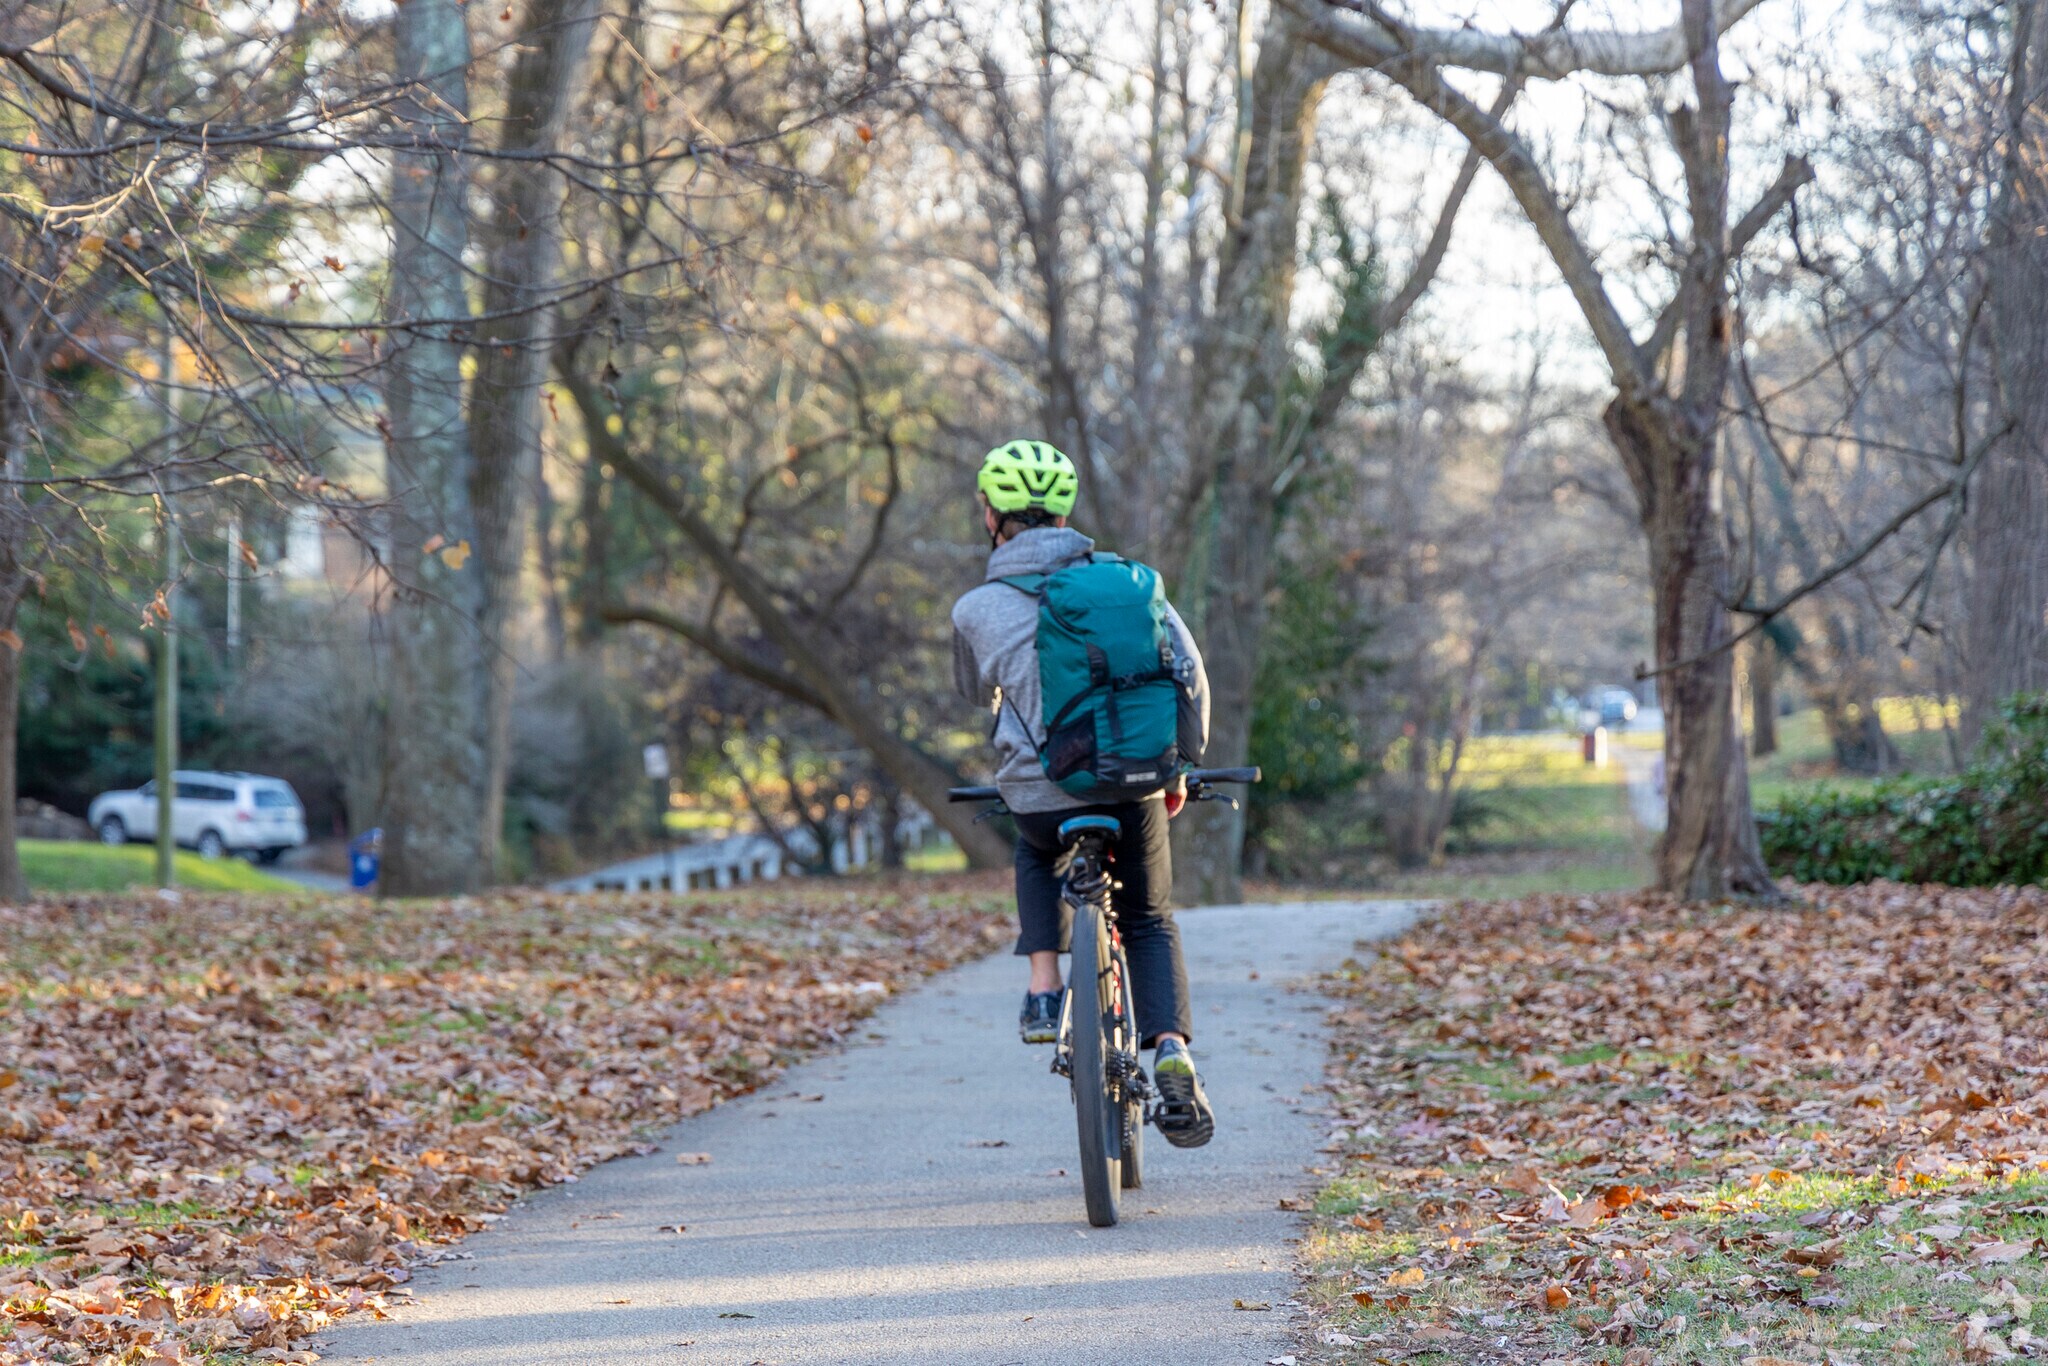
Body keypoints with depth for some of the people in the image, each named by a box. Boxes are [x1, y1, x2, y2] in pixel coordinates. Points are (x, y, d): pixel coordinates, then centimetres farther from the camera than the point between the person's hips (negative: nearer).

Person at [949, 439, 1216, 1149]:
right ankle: (1172, 1051, -2)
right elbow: (1189, 671, 3)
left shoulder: (975, 609, 5)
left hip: (1039, 793, -1)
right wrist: (1180, 768, 16)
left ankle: (1044, 995, 19)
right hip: (1134, 790, 1)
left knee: (1038, 858, 36)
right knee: (1150, 924, 22)